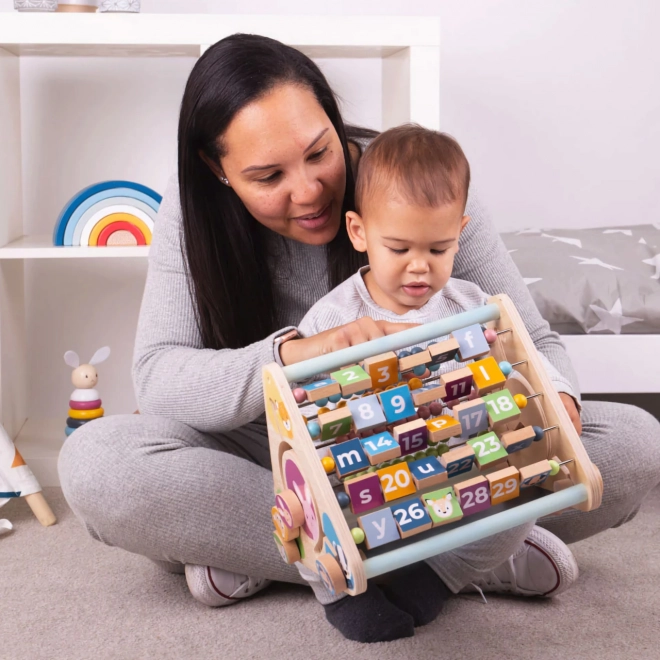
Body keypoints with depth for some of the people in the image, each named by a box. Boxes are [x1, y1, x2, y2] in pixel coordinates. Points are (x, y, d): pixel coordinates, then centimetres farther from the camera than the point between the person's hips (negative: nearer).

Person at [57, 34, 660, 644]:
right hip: (281, 455, 0)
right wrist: (290, 354, -42)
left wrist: (553, 401, -35)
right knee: (93, 462, -30)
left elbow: (533, 340, -10)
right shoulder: (193, 211, -13)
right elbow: (157, 378, -22)